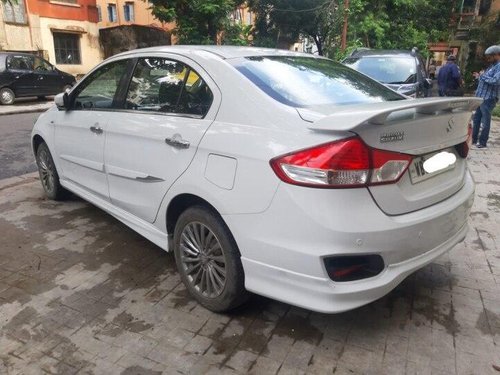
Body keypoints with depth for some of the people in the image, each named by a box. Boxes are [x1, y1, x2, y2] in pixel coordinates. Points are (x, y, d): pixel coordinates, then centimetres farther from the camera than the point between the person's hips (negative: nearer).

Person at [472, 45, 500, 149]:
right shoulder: (492, 66, 18)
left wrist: (483, 75, -15)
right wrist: (479, 77, 10)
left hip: (488, 99, -9)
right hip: (480, 97, 9)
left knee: (485, 121, -1)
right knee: (476, 119, 13)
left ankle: (482, 142, 7)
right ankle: (474, 139, 22)